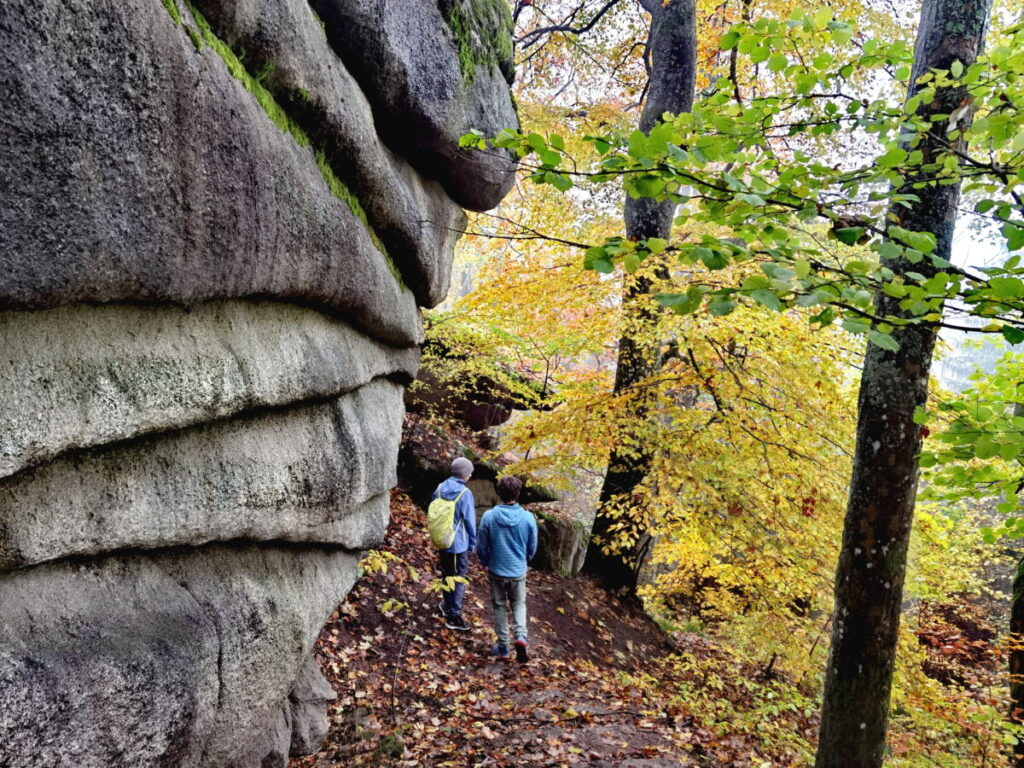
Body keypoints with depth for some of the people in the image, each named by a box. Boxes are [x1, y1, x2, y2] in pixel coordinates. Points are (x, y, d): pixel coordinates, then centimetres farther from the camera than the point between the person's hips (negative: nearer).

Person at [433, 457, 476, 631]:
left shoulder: (440, 488, -2)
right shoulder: (465, 493, -20)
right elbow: (470, 521, -13)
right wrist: (472, 544, 1)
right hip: (458, 543, -6)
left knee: (446, 573, 23)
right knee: (459, 578, 4)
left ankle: (447, 604, 39)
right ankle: (453, 616, 8)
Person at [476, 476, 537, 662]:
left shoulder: (489, 516, -18)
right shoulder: (528, 518, -14)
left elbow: (481, 546, -7)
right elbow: (532, 548, -1)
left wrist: (485, 563, 14)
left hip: (496, 571, -1)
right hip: (518, 571, 1)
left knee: (499, 606, 16)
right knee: (518, 605, 20)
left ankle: (503, 647, 23)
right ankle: (520, 636, -3)